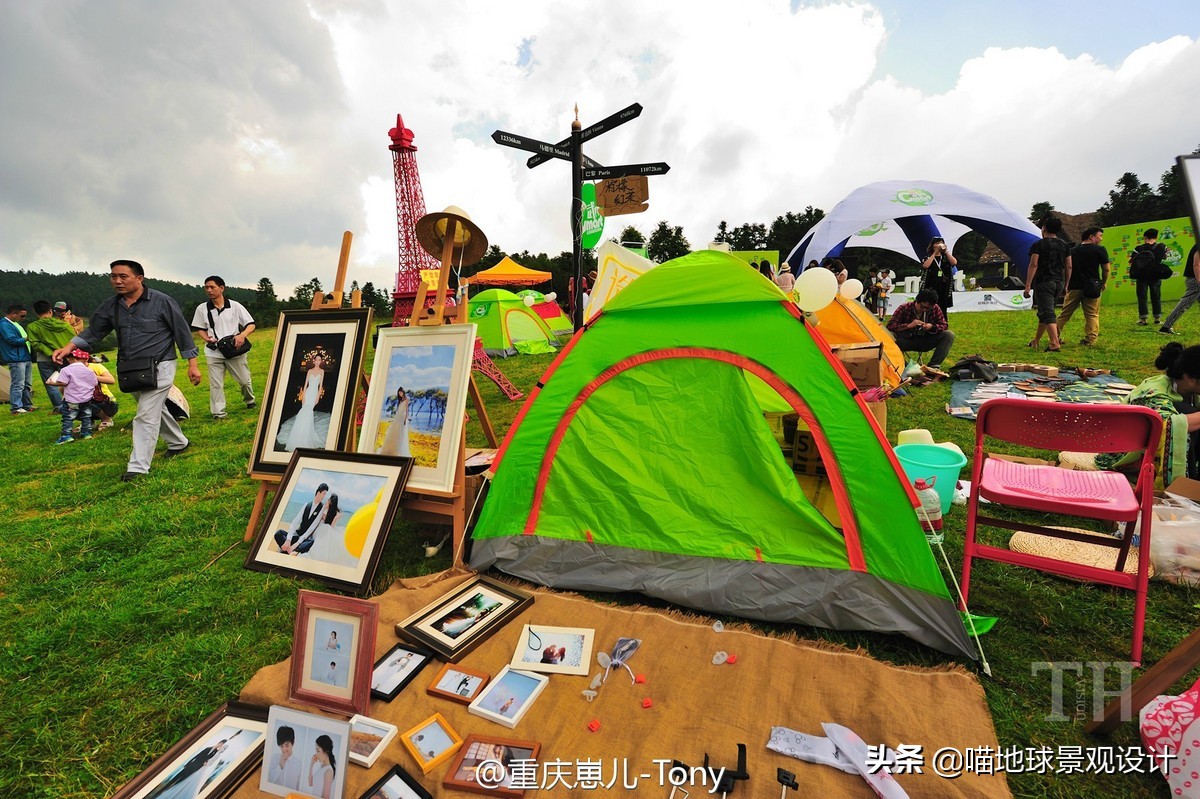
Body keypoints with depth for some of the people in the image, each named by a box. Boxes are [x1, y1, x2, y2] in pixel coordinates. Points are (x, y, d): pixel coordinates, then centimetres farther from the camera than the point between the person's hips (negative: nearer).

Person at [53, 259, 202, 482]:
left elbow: (182, 332, -7)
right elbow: (93, 332, 14)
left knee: (146, 416, -10)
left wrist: (192, 364, -9)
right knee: (156, 409, 19)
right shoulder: (110, 306, 6)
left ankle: (138, 467, -6)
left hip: (159, 367, -7)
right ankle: (178, 442, 39)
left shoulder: (162, 302, -10)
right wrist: (69, 347, -4)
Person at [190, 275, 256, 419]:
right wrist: (206, 338, -6)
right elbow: (200, 328, 15)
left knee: (244, 380, 9)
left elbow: (251, 325, 1)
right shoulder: (202, 309, 4)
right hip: (213, 352, 1)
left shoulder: (235, 306, 0)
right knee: (215, 384, -1)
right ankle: (218, 413, 5)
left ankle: (249, 400, 36)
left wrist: (242, 335, -18)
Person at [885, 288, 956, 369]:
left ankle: (933, 365, -18)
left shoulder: (935, 309, -4)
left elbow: (944, 326, 3)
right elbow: (890, 325, -19)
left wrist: (932, 326, -19)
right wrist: (909, 325, -30)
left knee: (949, 335, -18)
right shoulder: (904, 308, -12)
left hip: (925, 343, 3)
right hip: (906, 341, -3)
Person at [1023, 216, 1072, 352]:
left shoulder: (1038, 244, -6)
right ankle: (1036, 341, 25)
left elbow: (1033, 265, -13)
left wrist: (1028, 285, -14)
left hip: (1044, 282, -6)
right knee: (1044, 311, 17)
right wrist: (1066, 285, 18)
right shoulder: (1065, 245, 12)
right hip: (1059, 283, 6)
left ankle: (1055, 343, -21)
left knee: (1047, 313, -11)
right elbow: (1068, 267, 12)